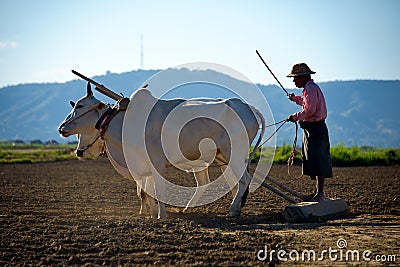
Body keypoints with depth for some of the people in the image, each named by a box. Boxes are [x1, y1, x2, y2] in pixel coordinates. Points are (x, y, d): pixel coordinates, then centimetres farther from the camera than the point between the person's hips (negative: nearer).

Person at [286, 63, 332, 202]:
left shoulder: (311, 89, -15)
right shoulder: (309, 88, 17)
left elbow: (309, 110, -22)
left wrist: (295, 117, -13)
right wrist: (296, 99, 23)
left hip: (315, 128, -11)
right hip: (311, 129, 11)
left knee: (317, 161, -10)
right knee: (313, 160, 13)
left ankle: (320, 193, -9)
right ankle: (318, 192, 19)